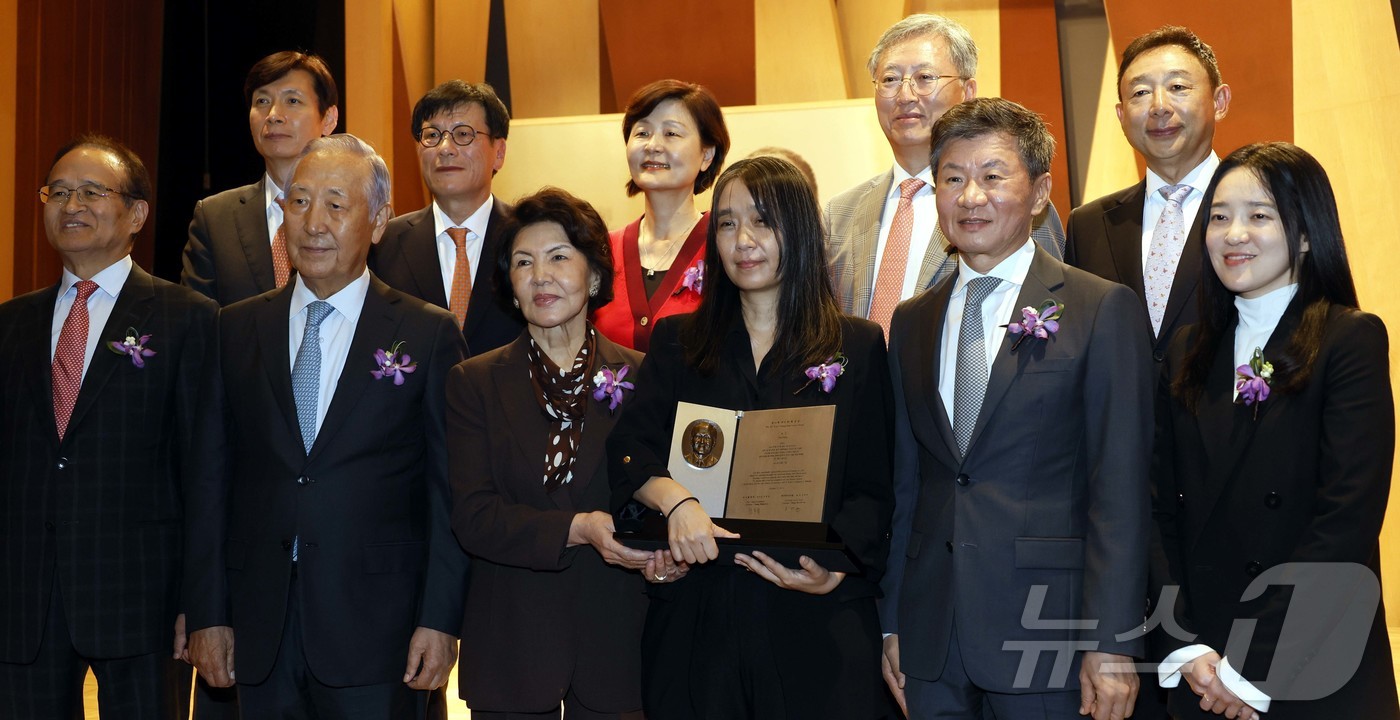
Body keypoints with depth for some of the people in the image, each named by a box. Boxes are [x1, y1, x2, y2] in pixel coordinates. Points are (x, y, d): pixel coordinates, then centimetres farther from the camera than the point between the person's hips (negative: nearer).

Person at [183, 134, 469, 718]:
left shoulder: (429, 334, 0)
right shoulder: (236, 330, 8)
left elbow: (450, 490, -2)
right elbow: (210, 478, 7)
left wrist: (441, 620, -8)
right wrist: (207, 614, 2)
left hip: (374, 627, -3)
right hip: (259, 629, 3)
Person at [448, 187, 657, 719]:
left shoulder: (641, 377, 3)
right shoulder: (473, 383, 3)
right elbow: (471, 516, -6)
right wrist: (577, 530, -20)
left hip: (615, 637, 0)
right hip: (510, 645, 0)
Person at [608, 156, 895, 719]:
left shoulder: (859, 348, 6)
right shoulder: (676, 342, 12)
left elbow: (870, 490, 2)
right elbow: (630, 448, 0)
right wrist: (674, 500, -21)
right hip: (695, 619, 2)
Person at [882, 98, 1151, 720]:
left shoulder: (1102, 310, -3)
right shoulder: (911, 323, 12)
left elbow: (1119, 489, -8)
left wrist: (1111, 643, -13)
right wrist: (891, 622, 11)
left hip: (1044, 628, -4)